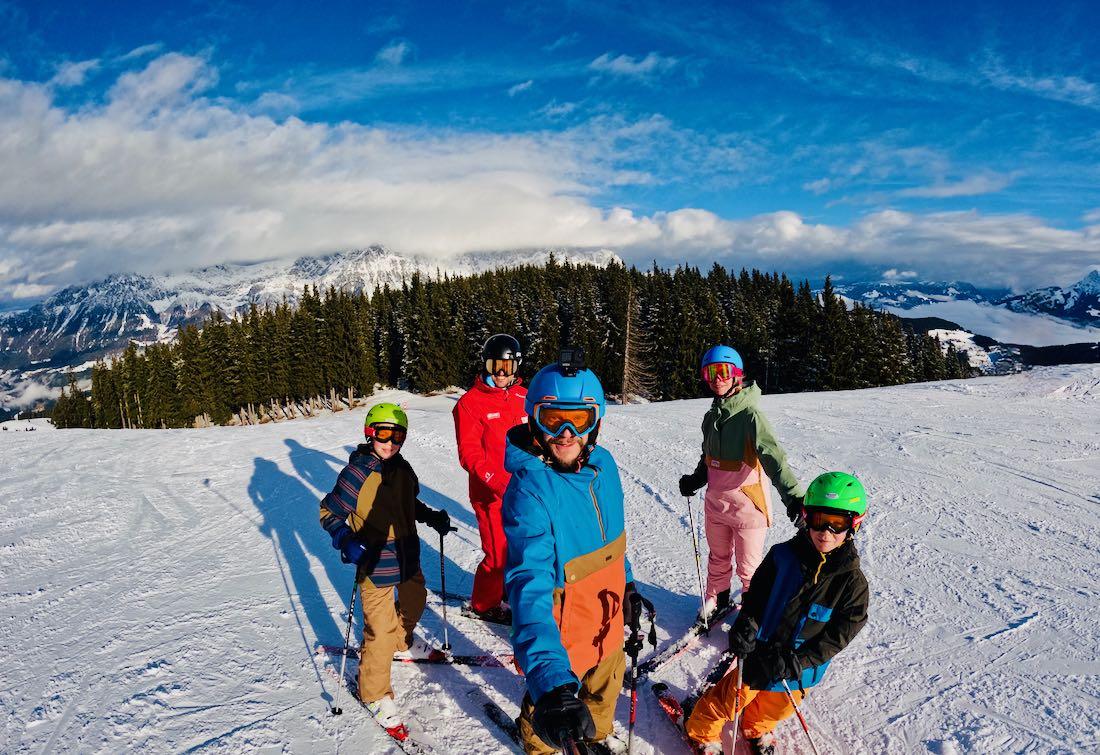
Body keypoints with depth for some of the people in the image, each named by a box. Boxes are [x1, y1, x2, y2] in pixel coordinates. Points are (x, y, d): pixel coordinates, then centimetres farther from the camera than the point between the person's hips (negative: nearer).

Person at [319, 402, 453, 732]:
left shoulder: (402, 468, 3)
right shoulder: (358, 471, -17)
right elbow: (329, 513, -13)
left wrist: (433, 517, 7)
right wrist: (347, 543, -25)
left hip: (408, 557, 8)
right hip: (375, 563, -7)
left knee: (414, 601, 27)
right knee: (380, 629, -4)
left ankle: (399, 642, 56)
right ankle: (375, 693, 14)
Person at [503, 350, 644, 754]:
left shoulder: (603, 464, -11)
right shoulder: (529, 488, -33)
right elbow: (530, 584, -45)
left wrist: (626, 583, 19)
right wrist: (550, 680, -56)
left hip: (607, 621, 6)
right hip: (561, 637, -6)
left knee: (604, 690, 31)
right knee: (548, 706, 22)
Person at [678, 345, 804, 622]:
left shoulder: (750, 414, -17)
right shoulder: (712, 416, 6)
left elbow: (773, 456, -30)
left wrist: (792, 495, -41)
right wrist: (696, 479, 5)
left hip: (746, 504, -6)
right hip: (715, 502, 6)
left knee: (748, 567, 9)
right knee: (718, 559, 22)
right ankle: (716, 601, 42)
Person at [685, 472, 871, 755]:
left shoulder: (852, 581, -17)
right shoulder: (783, 556, -18)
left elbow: (840, 633, -14)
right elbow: (755, 594, -6)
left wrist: (798, 661, -20)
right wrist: (746, 623, -23)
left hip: (801, 665, 2)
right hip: (760, 653, -2)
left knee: (777, 705, 25)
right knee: (735, 695, 11)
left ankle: (756, 729, 57)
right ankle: (702, 732, 38)